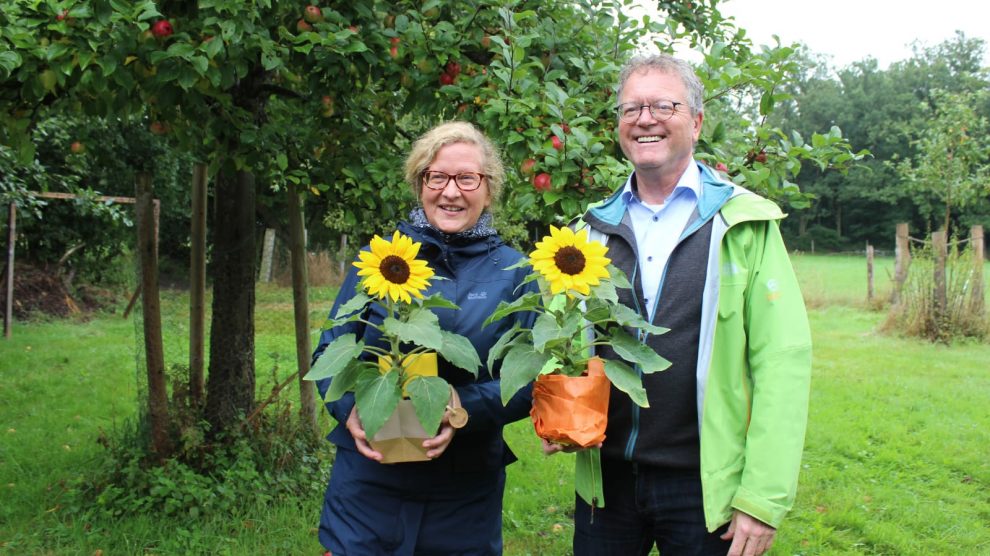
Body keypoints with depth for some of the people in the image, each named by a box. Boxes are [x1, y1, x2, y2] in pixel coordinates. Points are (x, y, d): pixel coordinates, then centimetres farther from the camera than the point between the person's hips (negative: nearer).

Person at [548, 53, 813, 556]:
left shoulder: (744, 224, -6)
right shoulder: (595, 228, 7)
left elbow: (783, 359, -10)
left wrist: (765, 498, -14)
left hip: (705, 486, -3)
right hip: (605, 476, 4)